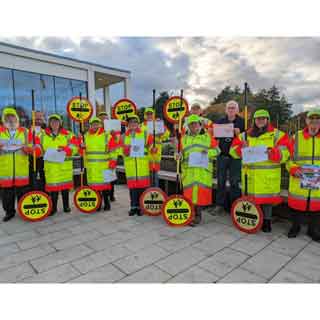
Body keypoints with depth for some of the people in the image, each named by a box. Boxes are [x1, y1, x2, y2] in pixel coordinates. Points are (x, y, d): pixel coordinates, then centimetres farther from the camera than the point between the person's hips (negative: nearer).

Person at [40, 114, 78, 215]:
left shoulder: (68, 134, 2)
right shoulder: (43, 135, 10)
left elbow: (74, 147, -6)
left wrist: (64, 149, -22)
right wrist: (43, 153, -7)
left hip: (64, 165, -1)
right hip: (50, 166, 1)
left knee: (65, 185, 7)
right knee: (52, 186, 3)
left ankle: (66, 206, 21)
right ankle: (53, 207, 17)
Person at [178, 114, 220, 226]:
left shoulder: (207, 136, 10)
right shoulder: (184, 138, 16)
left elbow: (217, 150, 9)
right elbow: (181, 152, 17)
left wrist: (208, 152, -10)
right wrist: (179, 155, -6)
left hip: (203, 170, -1)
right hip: (189, 170, 2)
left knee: (201, 191, -4)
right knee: (189, 191, -1)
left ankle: (198, 214, 9)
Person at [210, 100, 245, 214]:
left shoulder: (242, 122, 3)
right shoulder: (220, 121, 11)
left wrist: (239, 134, -18)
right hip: (222, 155, 3)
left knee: (234, 182, 2)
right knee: (220, 181, 7)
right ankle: (219, 205, 17)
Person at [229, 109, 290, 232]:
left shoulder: (277, 134, 3)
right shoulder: (245, 135, 10)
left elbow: (285, 153, -7)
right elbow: (233, 150, 8)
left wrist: (272, 153, -27)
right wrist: (241, 148, -13)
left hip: (269, 174, -2)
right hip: (250, 173, 2)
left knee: (267, 196, 5)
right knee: (251, 196, 8)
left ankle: (267, 220, 23)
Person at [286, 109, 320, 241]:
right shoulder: (296, 137, 2)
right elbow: (288, 157, 2)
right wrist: (293, 169, -16)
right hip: (299, 179, -1)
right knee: (296, 204, 7)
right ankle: (295, 227, 29)